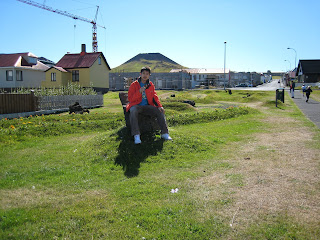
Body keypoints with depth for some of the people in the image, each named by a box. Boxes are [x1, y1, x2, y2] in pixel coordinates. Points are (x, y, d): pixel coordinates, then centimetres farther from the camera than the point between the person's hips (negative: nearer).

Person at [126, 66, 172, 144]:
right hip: (136, 105, -3)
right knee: (133, 112, -37)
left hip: (147, 106, 4)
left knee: (160, 111, -19)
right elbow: (130, 98, -7)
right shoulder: (134, 85, 0)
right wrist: (139, 92, -22)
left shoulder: (151, 85, 11)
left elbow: (155, 97, 12)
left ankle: (164, 133, -13)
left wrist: (159, 106, -6)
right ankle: (136, 135, -37)